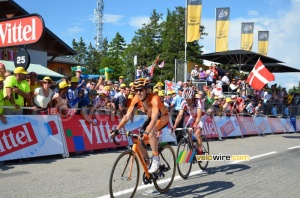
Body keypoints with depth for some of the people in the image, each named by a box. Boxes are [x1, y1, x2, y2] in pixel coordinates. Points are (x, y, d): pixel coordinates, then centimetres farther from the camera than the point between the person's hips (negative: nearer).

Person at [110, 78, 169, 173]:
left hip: (163, 117, -6)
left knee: (150, 132, -35)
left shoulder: (154, 98, -35)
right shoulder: (136, 99, -20)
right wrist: (117, 129, -30)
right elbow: (127, 116, -20)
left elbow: (154, 119, -46)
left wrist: (146, 133, -59)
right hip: (151, 117, 6)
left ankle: (156, 160, -22)